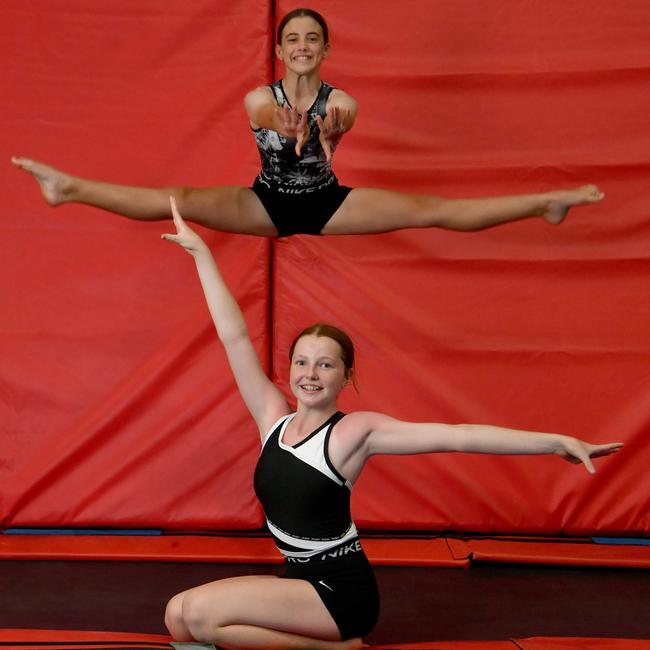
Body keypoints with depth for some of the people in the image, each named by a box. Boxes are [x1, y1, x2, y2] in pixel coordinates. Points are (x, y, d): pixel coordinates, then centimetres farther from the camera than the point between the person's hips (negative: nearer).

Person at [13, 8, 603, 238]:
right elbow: (268, 115, -35)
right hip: (268, 204, 1)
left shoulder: (342, 101, -9)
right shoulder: (259, 99, -9)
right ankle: (69, 187, -21)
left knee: (430, 210, -14)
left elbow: (335, 124, -36)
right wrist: (288, 125, -61)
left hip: (328, 204, 0)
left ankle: (545, 203, -15)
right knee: (179, 201, -20)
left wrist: (322, 128, -62)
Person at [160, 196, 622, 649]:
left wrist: (558, 441, -28)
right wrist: (201, 252, 2)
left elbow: (457, 436, -21)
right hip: (298, 580, 7)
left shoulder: (354, 431, -13)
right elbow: (235, 337, 1)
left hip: (340, 591, -6)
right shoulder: (274, 418, 1)